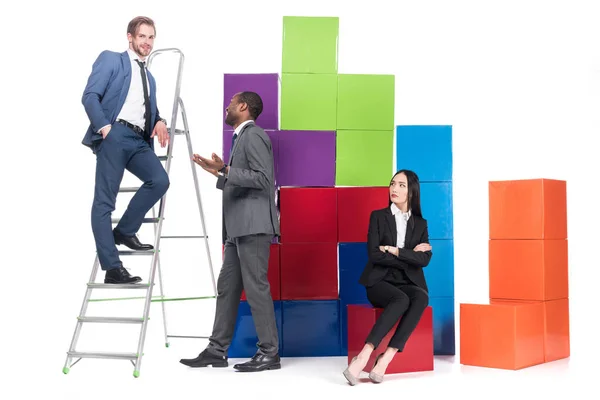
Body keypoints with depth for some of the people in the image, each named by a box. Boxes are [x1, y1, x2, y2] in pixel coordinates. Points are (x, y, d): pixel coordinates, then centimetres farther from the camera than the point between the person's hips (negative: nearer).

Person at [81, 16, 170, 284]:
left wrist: (159, 121, 4)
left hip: (138, 140, 6)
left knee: (159, 180, -17)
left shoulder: (149, 78, 28)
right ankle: (112, 267, -8)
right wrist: (104, 127, -16)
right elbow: (90, 95, -3)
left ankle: (125, 231, 1)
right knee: (104, 201, -7)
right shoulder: (111, 59, 8)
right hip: (114, 135, -6)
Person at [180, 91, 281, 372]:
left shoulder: (253, 135, -8)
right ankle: (217, 350, 15)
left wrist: (225, 171, -18)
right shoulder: (241, 137, 21)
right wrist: (219, 172, 15)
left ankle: (269, 353, 2)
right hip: (239, 227, 10)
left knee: (256, 287, -6)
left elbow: (264, 178, -18)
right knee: (227, 287, 10)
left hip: (253, 225, -10)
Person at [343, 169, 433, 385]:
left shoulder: (420, 224, 11)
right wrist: (410, 257, -6)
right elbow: (374, 255, -9)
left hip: (408, 283, 3)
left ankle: (385, 358, -36)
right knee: (401, 300, -36)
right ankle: (363, 357, -39)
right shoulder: (378, 216, 3)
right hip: (380, 282, -3)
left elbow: (424, 259, -5)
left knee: (421, 298, -33)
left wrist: (395, 251, -11)